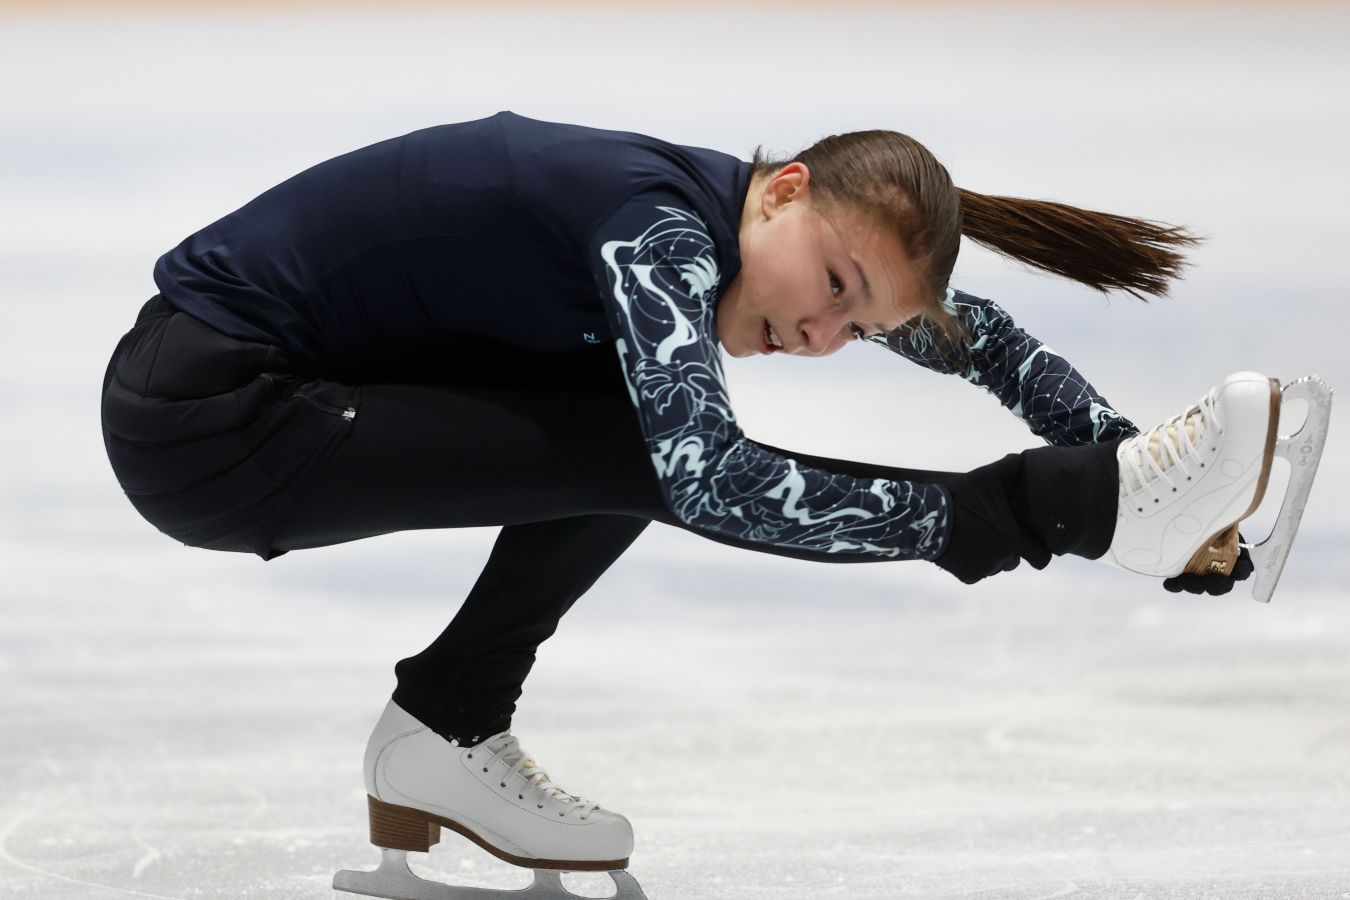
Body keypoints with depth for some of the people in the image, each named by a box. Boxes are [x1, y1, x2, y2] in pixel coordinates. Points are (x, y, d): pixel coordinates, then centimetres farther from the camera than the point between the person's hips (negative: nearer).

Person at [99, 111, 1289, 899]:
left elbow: (975, 333, 14)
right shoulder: (660, 227, -22)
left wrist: (1122, 445, 2)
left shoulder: (705, 215, 4)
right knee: (643, 454, -19)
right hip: (199, 418, -9)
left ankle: (448, 736, 10)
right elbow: (711, 482, -35)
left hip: (291, 378, 9)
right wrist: (1021, 513, -30)